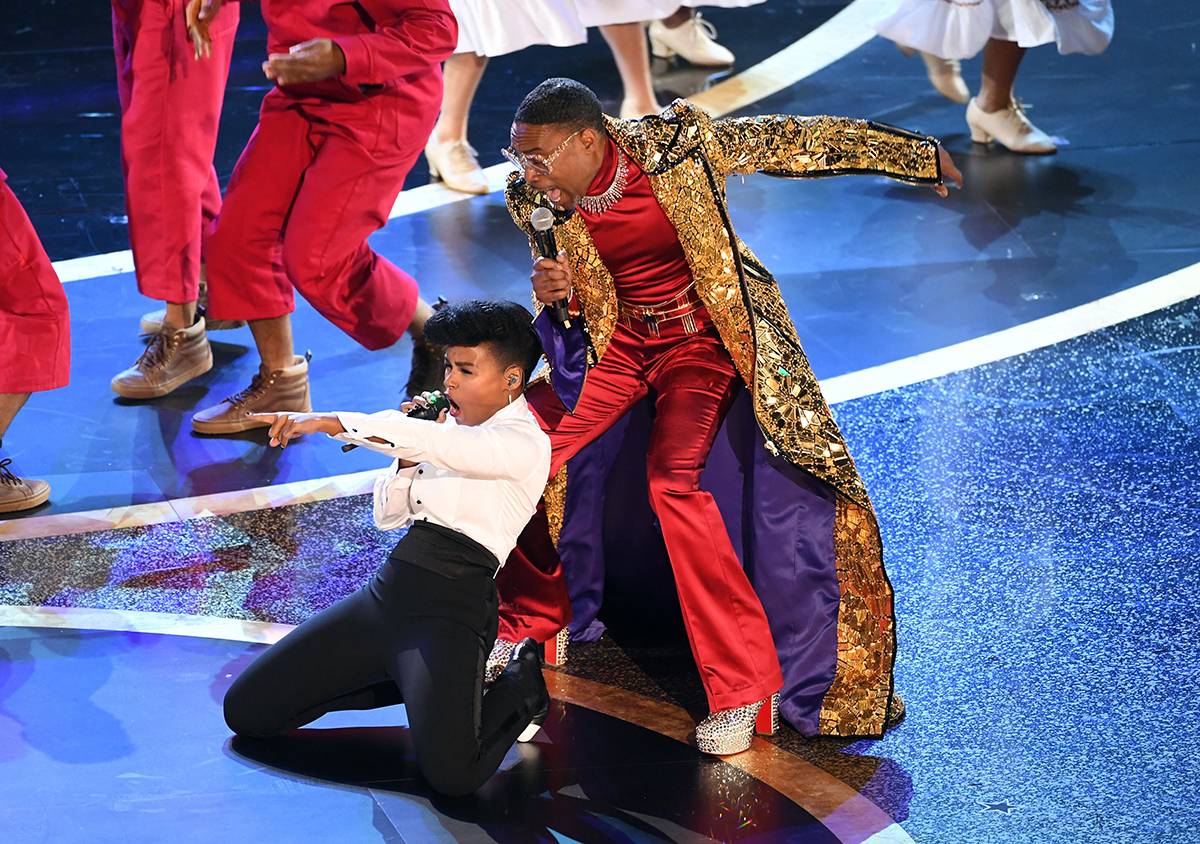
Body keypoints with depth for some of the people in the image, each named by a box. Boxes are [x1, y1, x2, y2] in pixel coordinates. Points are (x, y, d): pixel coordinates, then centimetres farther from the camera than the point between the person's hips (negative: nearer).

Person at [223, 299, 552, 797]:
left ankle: (519, 687, 4)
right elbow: (388, 516, 19)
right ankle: (407, 682, 15)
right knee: (245, 712, 0)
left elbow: (432, 442, -27)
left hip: (449, 609, -7)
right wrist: (406, 456, 0)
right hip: (386, 592, 7)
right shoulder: (450, 425, 16)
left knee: (450, 773, -30)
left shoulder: (524, 443, -9)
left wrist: (330, 422, -32)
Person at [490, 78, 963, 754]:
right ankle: (531, 622, 18)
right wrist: (553, 294, -19)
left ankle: (743, 683, -19)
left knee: (672, 477, -26)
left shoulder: (677, 146, -21)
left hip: (703, 337, -4)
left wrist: (919, 155, -1)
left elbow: (794, 141, -9)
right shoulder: (536, 203, -9)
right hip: (617, 339, 5)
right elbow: (570, 311, 7)